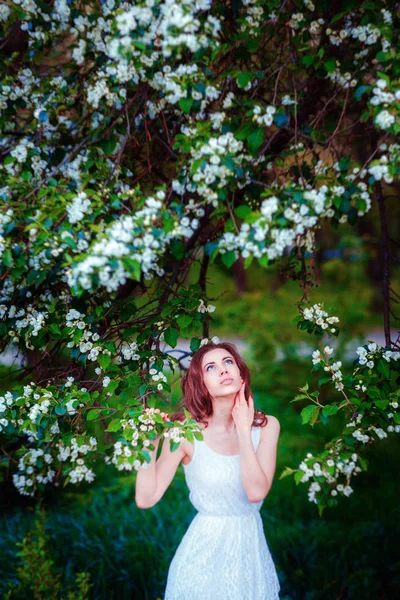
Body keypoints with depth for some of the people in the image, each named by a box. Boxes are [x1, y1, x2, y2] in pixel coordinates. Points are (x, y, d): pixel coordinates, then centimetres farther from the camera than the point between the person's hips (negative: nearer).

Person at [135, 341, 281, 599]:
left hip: (252, 548, 3)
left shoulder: (266, 425, -7)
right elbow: (146, 498, -15)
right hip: (205, 549, -2)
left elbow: (256, 492, -19)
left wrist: (243, 430, -19)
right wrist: (150, 439, -22)